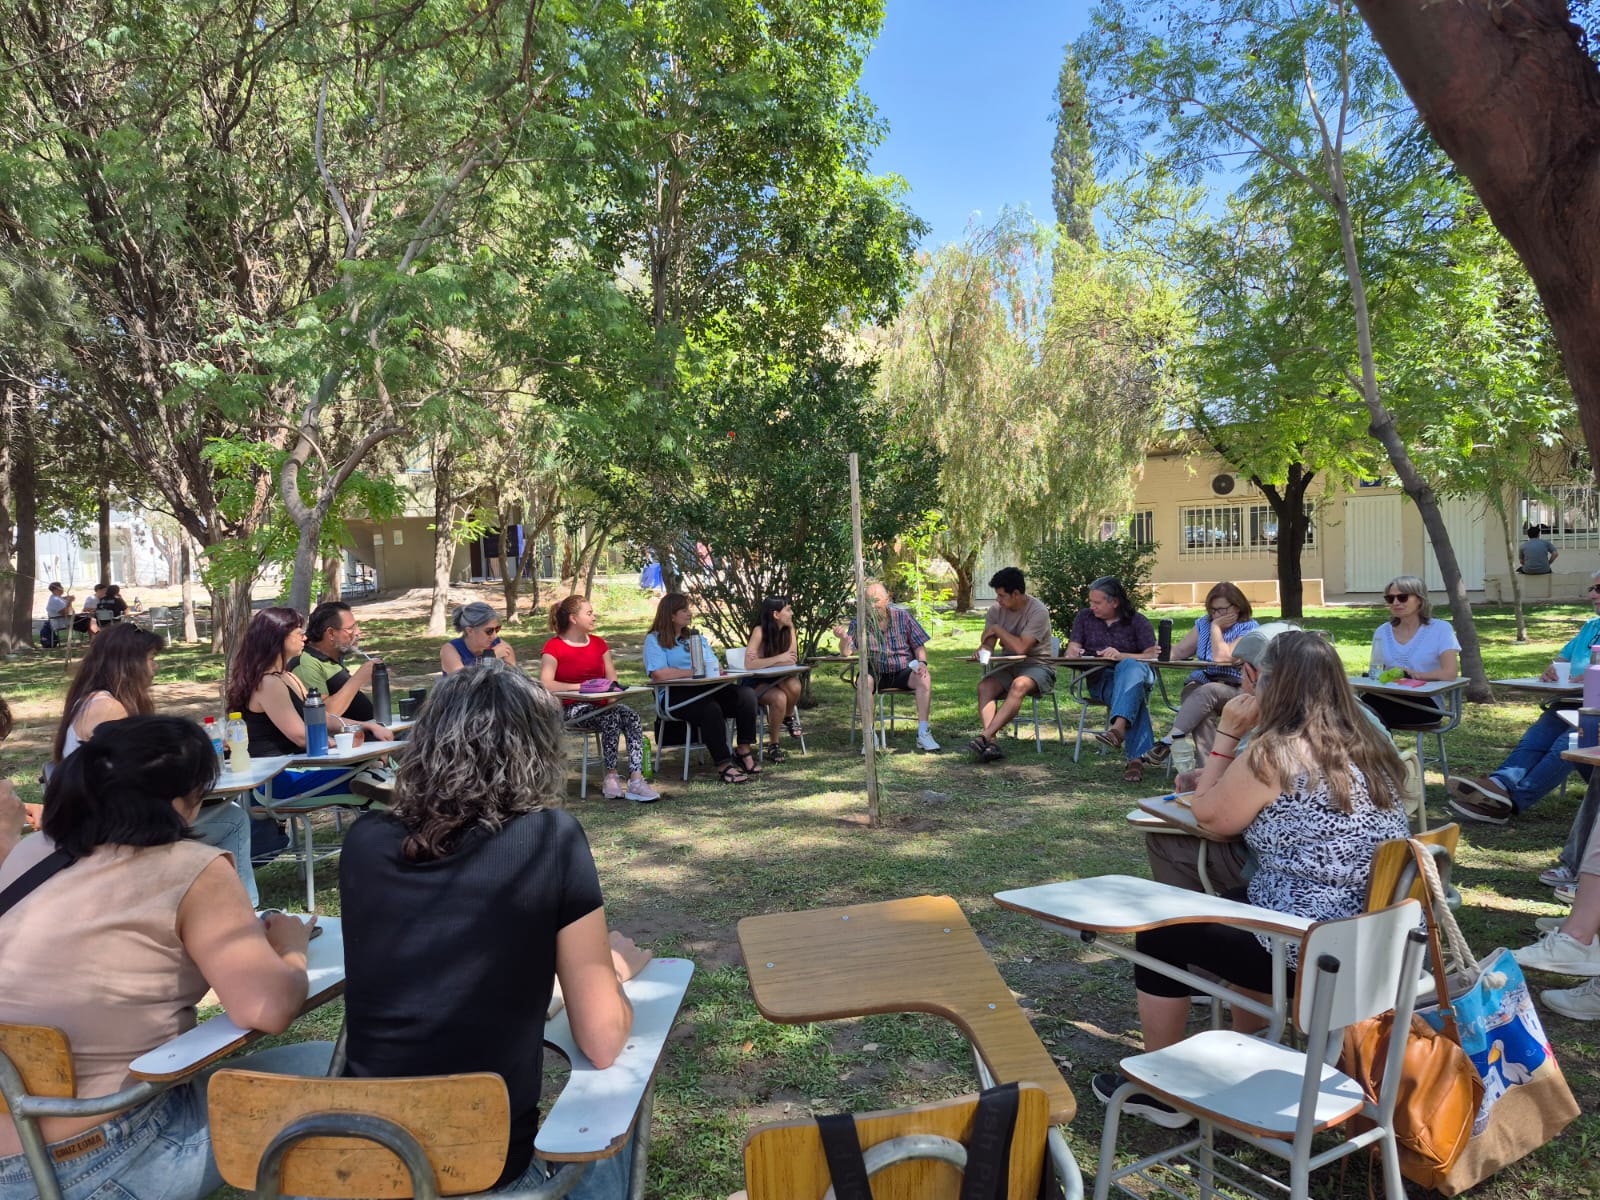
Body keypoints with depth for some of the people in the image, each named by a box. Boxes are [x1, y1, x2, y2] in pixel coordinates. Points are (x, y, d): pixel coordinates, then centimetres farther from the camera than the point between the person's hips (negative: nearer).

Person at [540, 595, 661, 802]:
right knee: (611, 718, -33)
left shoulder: (598, 643, 17)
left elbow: (612, 677, 16)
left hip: (602, 703, 6)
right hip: (573, 708, -6)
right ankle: (611, 777, -23)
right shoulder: (553, 647, -3)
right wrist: (580, 687, -20)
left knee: (632, 717, -25)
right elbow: (545, 683, -16)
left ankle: (636, 780, -32)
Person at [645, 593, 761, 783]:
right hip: (675, 695, -6)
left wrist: (717, 670, -4)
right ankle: (724, 766, -34)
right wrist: (693, 672, -7)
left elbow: (715, 665, 22)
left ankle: (744, 751, -19)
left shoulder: (696, 636, 28)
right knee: (710, 708, -37)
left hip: (707, 690, 7)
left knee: (746, 693, -20)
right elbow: (658, 674, -12)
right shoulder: (654, 640, 4)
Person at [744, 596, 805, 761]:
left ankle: (789, 717, 2)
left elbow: (792, 660, -10)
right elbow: (749, 664, -28)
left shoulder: (788, 629, -2)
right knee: (779, 698, -34)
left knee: (794, 685, -32)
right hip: (757, 683, -4)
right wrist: (779, 658, -28)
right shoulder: (760, 631, -18)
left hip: (778, 680, 4)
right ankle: (773, 744, -11)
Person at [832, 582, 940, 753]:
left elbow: (919, 645, 4)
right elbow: (847, 652, -9)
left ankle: (923, 734, -24)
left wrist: (922, 662, -16)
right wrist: (843, 638, -31)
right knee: (864, 680, -33)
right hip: (876, 673, 0)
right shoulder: (859, 622, -3)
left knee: (924, 678, -29)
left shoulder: (902, 616, -2)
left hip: (903, 670, 0)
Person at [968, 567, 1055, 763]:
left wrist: (997, 629, -12)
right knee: (984, 686, -24)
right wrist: (982, 651, -20)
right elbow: (987, 643, 4)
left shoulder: (1038, 612, -15)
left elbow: (1021, 647, -23)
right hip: (1009, 666, 6)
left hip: (1038, 666, -5)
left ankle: (984, 737, -45)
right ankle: (991, 743, -39)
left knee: (1020, 685, -37)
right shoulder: (996, 609, 3)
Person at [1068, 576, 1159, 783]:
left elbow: (1152, 656, -1)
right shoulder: (1084, 617, 15)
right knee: (1134, 696, -35)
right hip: (1101, 680, 1)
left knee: (1130, 667, -40)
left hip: (1134, 672, -1)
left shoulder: (1136, 620, 8)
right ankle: (1136, 757, -47)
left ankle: (1118, 728, -57)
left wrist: (1121, 656, -17)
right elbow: (1071, 651, 10)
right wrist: (1074, 653, -16)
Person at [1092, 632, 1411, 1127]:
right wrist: (1241, 738, 14)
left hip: (1307, 952, -8)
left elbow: (1209, 816, -5)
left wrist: (1227, 735, -2)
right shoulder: (1370, 748, 6)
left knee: (1160, 932, 9)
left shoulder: (1274, 752, -19)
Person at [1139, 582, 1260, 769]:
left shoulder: (1250, 629, -2)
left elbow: (1221, 657, -16)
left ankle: (1167, 743, -44)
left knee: (1207, 691, -37)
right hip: (1200, 682, 4)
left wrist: (1216, 627, -5)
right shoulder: (1204, 623, 17)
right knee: (1203, 712, -33)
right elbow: (1179, 651, 13)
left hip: (1234, 689, -4)